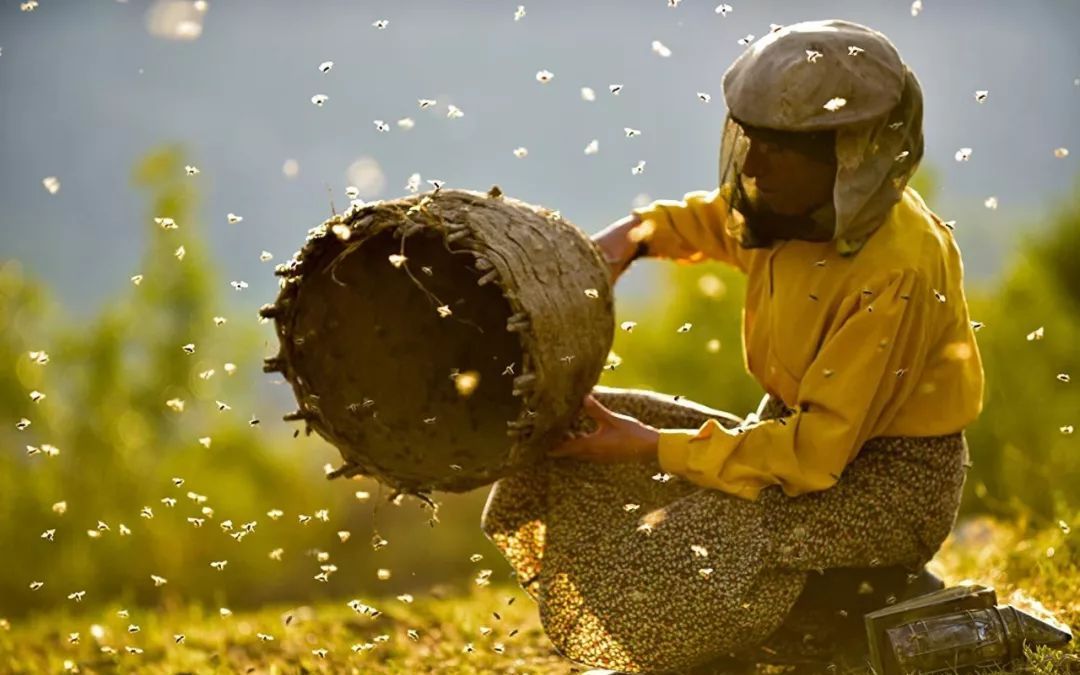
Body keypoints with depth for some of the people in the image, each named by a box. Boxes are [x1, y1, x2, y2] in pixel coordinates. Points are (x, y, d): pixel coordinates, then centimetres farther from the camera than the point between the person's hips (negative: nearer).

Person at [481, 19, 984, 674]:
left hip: (891, 478, -9)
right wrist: (638, 233, 1)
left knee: (682, 566, -29)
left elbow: (815, 452, -28)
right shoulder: (799, 204, -5)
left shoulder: (896, 271, -28)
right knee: (570, 453, 2)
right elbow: (716, 220, 22)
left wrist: (655, 447, -25)